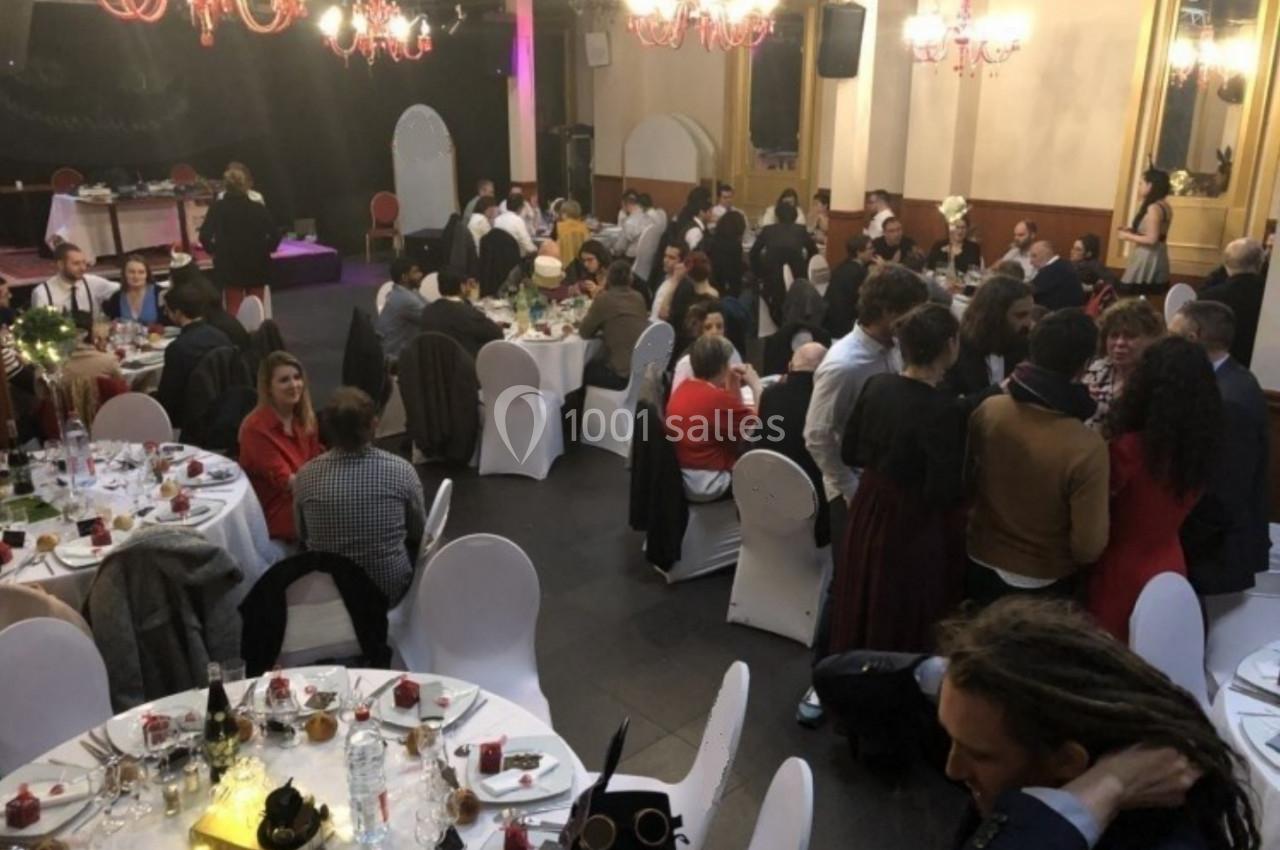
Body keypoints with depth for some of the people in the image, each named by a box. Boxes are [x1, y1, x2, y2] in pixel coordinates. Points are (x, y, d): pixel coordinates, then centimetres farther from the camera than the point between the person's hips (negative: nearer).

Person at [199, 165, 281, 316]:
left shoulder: (218, 207, -7)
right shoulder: (258, 208, -6)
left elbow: (205, 236, -13)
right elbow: (275, 235, -11)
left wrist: (214, 250, 4)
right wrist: (265, 250, 5)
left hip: (230, 266, -1)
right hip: (256, 265, 1)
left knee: (234, 310, 7)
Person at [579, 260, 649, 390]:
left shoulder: (604, 299, -9)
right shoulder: (638, 298, 10)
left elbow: (584, 332, 1)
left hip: (625, 374, -7)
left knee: (583, 370, 18)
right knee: (593, 365, 28)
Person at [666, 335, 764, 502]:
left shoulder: (681, 389, 4)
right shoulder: (718, 398, -24)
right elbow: (758, 427, -8)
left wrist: (734, 387, 8)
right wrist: (755, 385, 1)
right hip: (707, 484, -8)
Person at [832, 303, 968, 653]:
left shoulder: (876, 385, -5)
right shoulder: (944, 411, -25)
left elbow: (850, 453, 5)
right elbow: (944, 493, -23)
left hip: (869, 509, 7)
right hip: (915, 526, -7)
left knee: (864, 613, 24)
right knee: (907, 629, 13)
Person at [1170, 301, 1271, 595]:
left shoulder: (1231, 401, -26)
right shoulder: (1230, 381, 5)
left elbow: (1221, 500, -26)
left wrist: (1177, 549, -15)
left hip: (1220, 553, -9)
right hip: (1223, 544, 9)